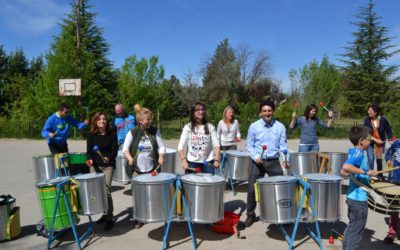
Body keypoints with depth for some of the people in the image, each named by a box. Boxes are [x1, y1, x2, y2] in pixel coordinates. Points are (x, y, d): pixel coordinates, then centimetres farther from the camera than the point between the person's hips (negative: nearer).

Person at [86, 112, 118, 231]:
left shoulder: (112, 134, -6)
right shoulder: (91, 135, -1)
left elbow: (115, 149, -8)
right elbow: (89, 150, -2)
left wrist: (109, 157, -27)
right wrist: (90, 159, -21)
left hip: (108, 165, -3)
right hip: (96, 165, 3)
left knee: (106, 191, -9)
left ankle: (109, 219, -1)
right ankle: (105, 214, 27)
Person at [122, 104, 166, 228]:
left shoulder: (155, 132, -1)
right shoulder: (133, 132, -6)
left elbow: (161, 146, 0)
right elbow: (125, 148, -4)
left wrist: (160, 157, -19)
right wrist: (130, 158, -22)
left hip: (151, 169, 2)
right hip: (136, 169, -2)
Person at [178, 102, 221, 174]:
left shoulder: (210, 127, 4)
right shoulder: (188, 127, 1)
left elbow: (216, 145, -2)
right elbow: (180, 147, -4)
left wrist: (216, 160, -15)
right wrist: (184, 160, -19)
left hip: (207, 162, 1)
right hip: (192, 162, 0)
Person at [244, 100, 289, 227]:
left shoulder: (280, 127, 2)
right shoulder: (254, 126, -3)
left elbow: (283, 145, 1)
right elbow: (250, 145, 0)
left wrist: (285, 159, -16)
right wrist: (255, 157, -16)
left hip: (274, 161, 1)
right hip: (258, 162, -1)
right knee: (252, 189, 3)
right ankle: (250, 215, 22)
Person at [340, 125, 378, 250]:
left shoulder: (354, 152, 8)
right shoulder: (359, 153, -20)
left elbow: (343, 172, 14)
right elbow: (345, 167, -38)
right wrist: (366, 172, -31)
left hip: (353, 197, 10)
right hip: (359, 199, -9)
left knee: (351, 227, 22)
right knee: (356, 231, 4)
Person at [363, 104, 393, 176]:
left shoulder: (383, 119, -14)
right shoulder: (367, 120, -13)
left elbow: (388, 130, 0)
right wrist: (375, 140, -21)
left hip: (381, 143, 0)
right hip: (370, 142, 0)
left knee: (379, 159, 11)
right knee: (371, 159, -8)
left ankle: (380, 176, 27)